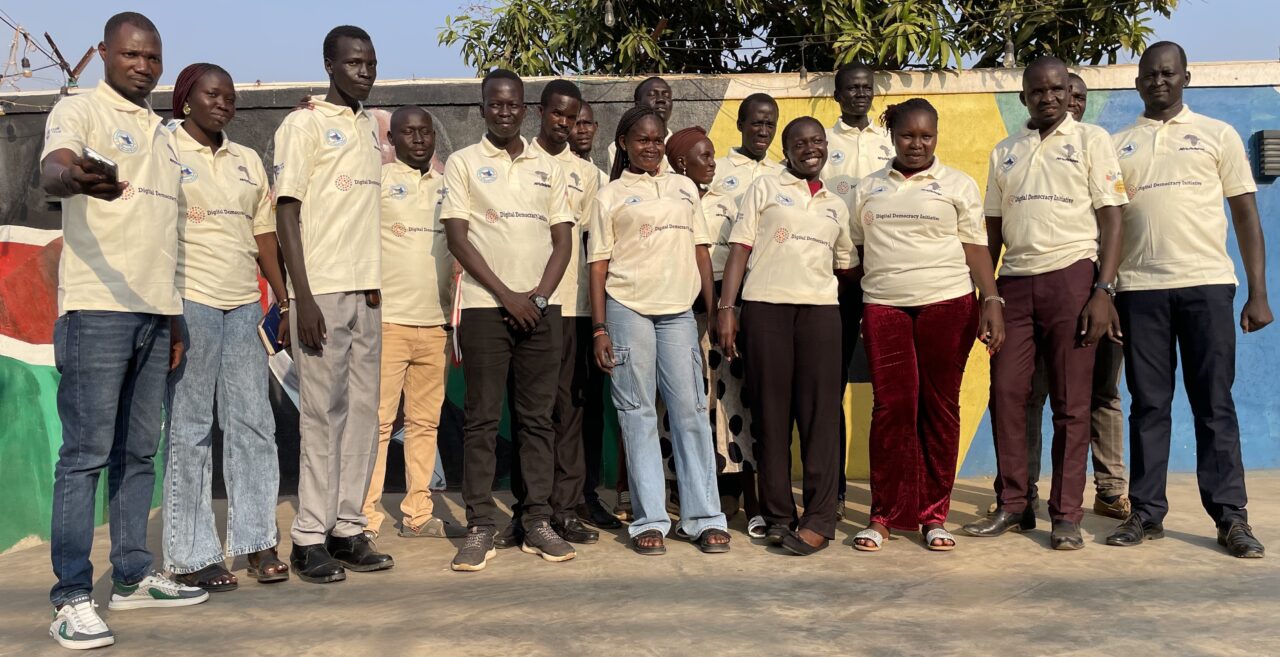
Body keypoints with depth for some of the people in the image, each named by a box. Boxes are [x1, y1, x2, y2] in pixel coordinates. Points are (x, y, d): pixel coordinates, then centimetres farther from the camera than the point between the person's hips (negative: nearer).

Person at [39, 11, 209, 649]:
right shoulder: (79, 111, 1)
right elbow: (51, 172, -21)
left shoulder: (161, 133, 22)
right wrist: (77, 178, -45)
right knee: (86, 453, -6)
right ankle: (71, 598, -1)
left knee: (138, 452, 11)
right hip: (96, 309, -7)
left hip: (153, 311, 7)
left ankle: (132, 576, 20)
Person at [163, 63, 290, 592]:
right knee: (189, 429, -1)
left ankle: (257, 542, 13)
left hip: (244, 305, 6)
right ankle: (191, 556, 7)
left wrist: (285, 299, 11)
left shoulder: (248, 161, 18)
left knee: (254, 423, 5)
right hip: (188, 304, -5)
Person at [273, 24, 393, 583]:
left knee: (362, 411, 5)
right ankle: (310, 538, 5)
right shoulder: (303, 124, -3)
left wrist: (376, 282, 12)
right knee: (323, 414, -4)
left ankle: (348, 529, 12)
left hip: (366, 291, 6)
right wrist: (302, 298, -15)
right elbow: (287, 213, -8)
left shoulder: (370, 125, 17)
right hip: (321, 289, -6)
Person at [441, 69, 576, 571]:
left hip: (540, 308, 3)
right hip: (484, 306, -3)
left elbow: (563, 240, 10)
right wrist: (507, 295, -10)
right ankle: (480, 528, 4)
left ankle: (537, 521, 11)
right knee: (482, 419, -2)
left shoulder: (548, 168, 14)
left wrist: (540, 296, -6)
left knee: (537, 417, 4)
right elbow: (457, 238, -3)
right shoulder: (463, 163, 5)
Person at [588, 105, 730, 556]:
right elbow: (598, 265, 3)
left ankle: (703, 516, 8)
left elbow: (700, 250, 15)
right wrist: (599, 328, -5)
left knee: (691, 410, 1)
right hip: (627, 309, -2)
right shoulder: (610, 196, 8)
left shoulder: (684, 188, 17)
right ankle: (649, 520, 7)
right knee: (637, 414, 1)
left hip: (678, 311, 3)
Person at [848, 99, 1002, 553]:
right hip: (884, 308, 1)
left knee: (940, 408, 3)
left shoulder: (958, 184, 8)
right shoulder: (868, 189, 15)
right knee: (891, 409, -1)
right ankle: (885, 515, 8)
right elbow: (856, 250, 15)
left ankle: (933, 515, 12)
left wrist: (992, 300, -9)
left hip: (947, 305, -1)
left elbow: (976, 248, 4)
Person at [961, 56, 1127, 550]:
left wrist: (1103, 291, -12)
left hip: (1071, 277, -3)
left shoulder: (1091, 140, 4)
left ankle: (1066, 515, 7)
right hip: (1015, 282, 4)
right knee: (1006, 394, 1)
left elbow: (1111, 219, -2)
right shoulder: (1005, 152, 15)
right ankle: (1013, 506, 12)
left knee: (1070, 402, -1)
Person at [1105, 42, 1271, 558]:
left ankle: (1231, 518, 6)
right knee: (1148, 405, 4)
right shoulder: (1118, 146, 12)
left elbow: (1246, 215, 7)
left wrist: (1258, 294, -1)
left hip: (1206, 284, -1)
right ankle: (1147, 513, 10)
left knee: (1214, 404, 0)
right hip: (1139, 288, 1)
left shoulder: (1217, 135, 10)